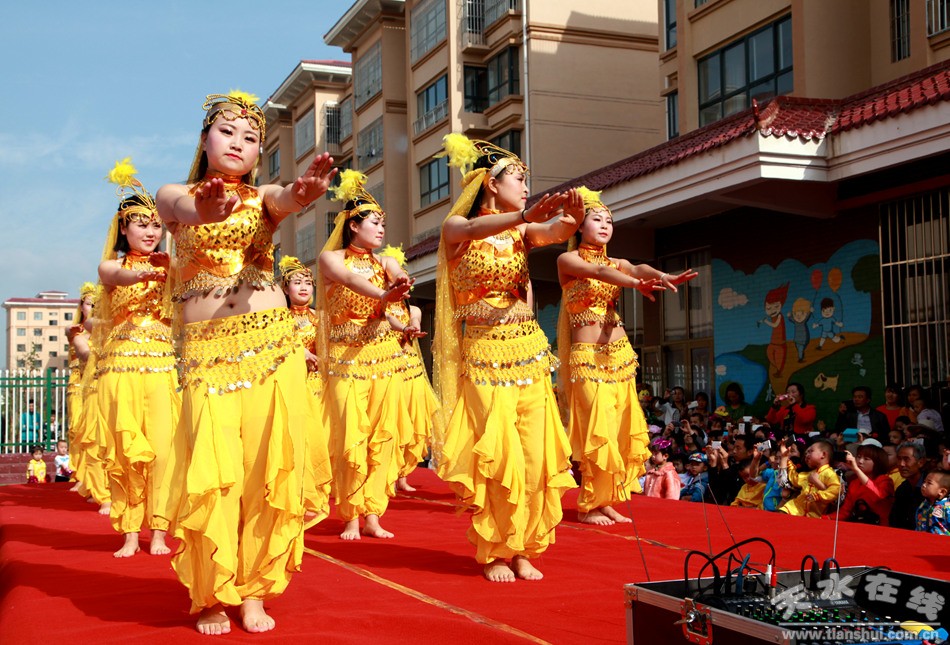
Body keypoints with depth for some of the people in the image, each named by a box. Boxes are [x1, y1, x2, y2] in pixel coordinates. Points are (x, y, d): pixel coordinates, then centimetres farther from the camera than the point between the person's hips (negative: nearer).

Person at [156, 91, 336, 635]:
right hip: (207, 350, -1)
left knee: (270, 468, -2)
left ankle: (255, 591, 10)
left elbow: (286, 201, -15)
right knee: (212, 471, -6)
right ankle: (212, 596, 8)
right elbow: (184, 208, -19)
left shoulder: (264, 197, 11)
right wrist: (204, 210, -45)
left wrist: (305, 191, -41)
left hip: (273, 345, 2)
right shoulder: (176, 196, 8)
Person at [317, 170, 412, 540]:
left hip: (386, 357, 4)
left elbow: (402, 281, -9)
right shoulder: (331, 258, 0)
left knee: (383, 437, 1)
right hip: (345, 358, -4)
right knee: (350, 440, -6)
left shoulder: (386, 263, 13)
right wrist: (382, 293, -41)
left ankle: (373, 515, 8)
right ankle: (351, 517, 6)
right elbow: (350, 280, -22)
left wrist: (398, 285, -33)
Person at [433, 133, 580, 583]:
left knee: (536, 454, 0)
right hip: (483, 354, -4)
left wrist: (571, 219, -34)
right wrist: (524, 215, -43)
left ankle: (523, 549, 12)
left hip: (529, 352, 5)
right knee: (495, 454, -7)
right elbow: (472, 230, -25)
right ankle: (493, 552, 7)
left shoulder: (521, 231, 10)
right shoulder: (457, 227, -1)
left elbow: (554, 233, -10)